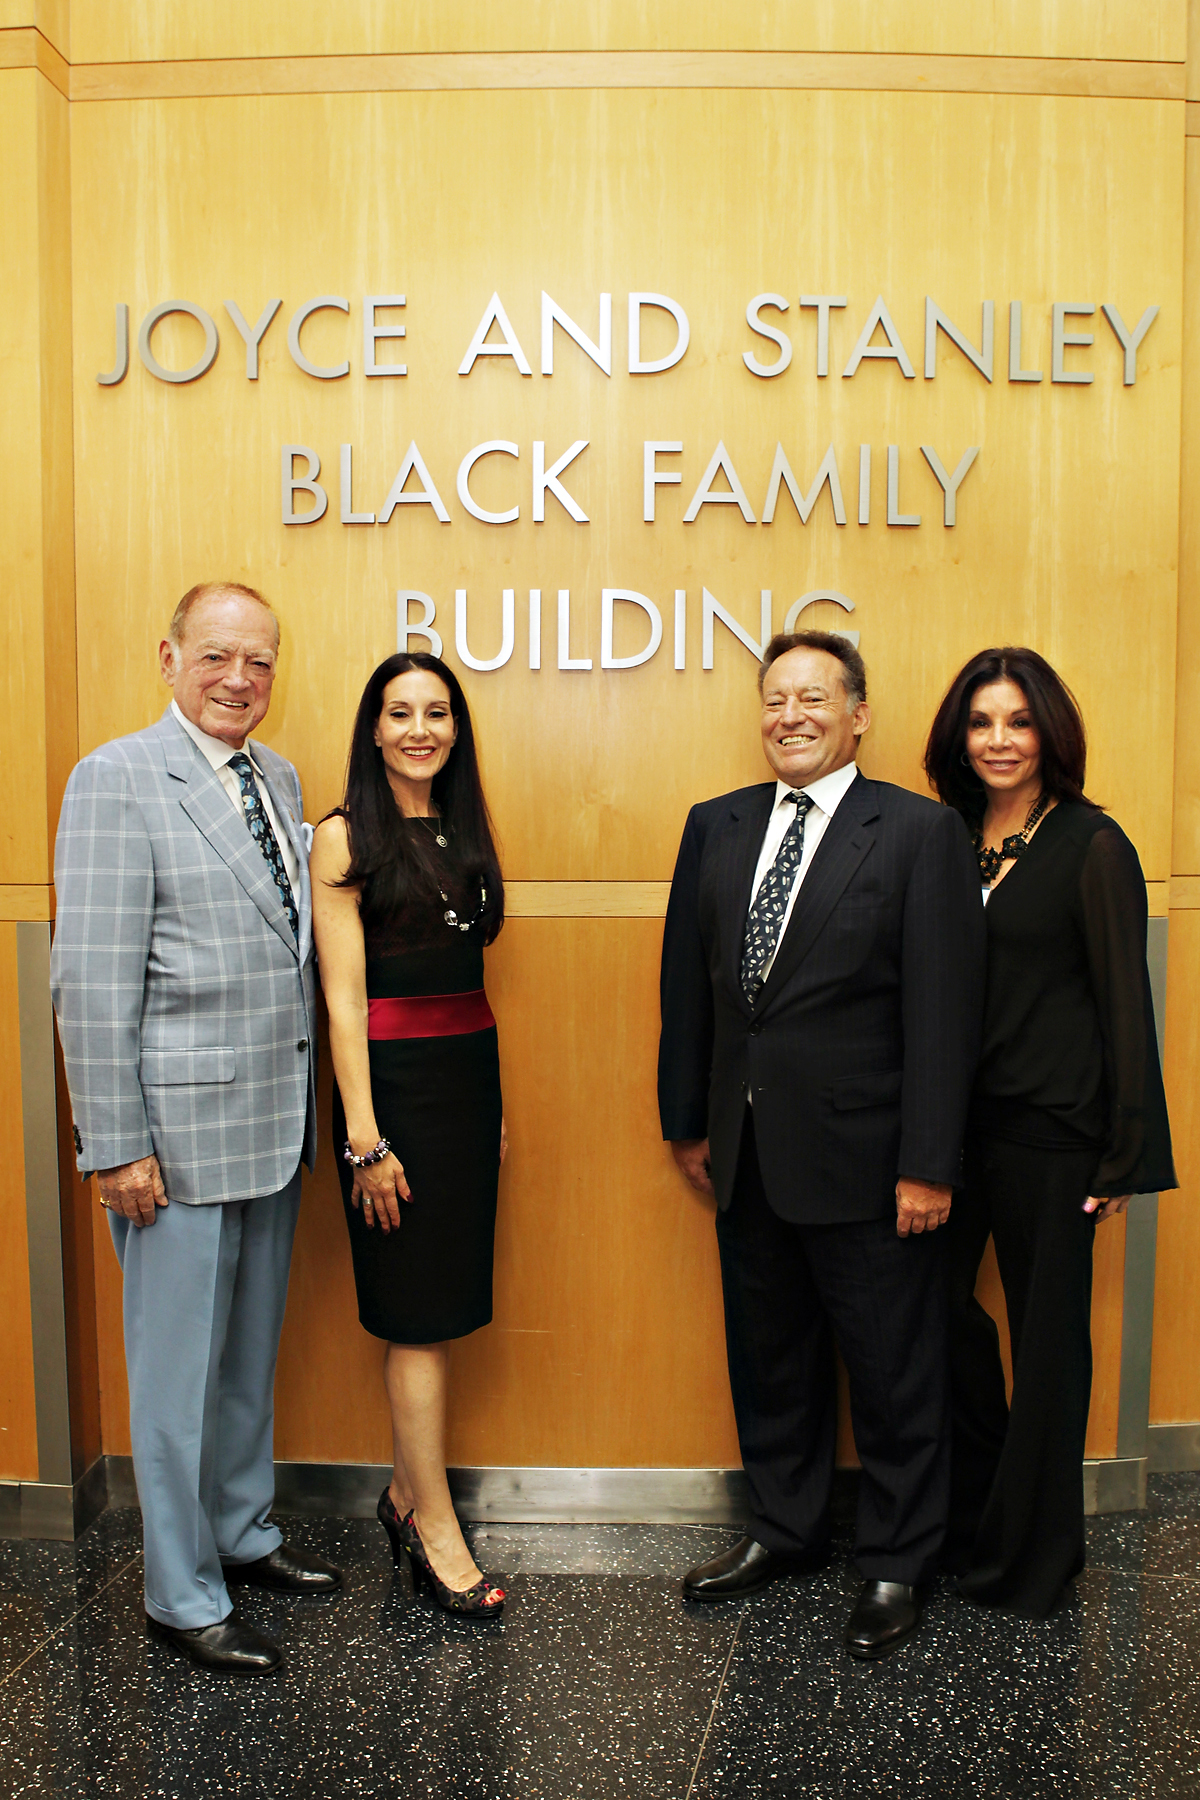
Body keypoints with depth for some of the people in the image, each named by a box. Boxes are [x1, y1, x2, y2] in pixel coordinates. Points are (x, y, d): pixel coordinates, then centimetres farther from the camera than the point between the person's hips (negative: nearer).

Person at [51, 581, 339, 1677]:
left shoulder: (279, 779, 10)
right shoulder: (118, 779, -11)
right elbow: (92, 979, -14)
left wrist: (304, 1110, 11)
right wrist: (117, 1144, -15)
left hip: (274, 1124, 7)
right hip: (180, 1129, -7)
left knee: (252, 1351, 20)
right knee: (179, 1369, 8)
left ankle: (243, 1532, 40)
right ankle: (183, 1597, 26)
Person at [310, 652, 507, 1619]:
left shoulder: (465, 830, 12)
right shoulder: (346, 837, -8)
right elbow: (343, 998, -12)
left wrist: (495, 1101, 12)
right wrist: (365, 1140, -15)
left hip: (471, 1073, 6)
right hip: (394, 1078, -6)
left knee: (439, 1301, 13)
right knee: (419, 1309, 3)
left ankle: (407, 1491, 30)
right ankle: (437, 1529, 16)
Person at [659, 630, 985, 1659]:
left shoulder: (921, 833, -8)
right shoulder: (716, 828, 7)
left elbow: (944, 1013, -11)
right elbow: (689, 985, 10)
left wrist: (928, 1165, -14)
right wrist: (687, 1122, 10)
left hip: (862, 1155, -5)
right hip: (748, 1153, 5)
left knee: (894, 1371, 10)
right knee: (768, 1355, 19)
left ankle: (897, 1566, 31)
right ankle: (785, 1529, 39)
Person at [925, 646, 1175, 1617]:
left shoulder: (1092, 845, -6)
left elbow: (1124, 1001, -6)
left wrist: (1126, 1155, -7)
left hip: (1048, 1130, -4)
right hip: (950, 1121, 4)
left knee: (1045, 1333, 9)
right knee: (938, 1311, 10)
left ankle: (1030, 1553, 30)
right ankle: (971, 1515, 35)